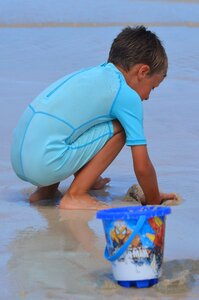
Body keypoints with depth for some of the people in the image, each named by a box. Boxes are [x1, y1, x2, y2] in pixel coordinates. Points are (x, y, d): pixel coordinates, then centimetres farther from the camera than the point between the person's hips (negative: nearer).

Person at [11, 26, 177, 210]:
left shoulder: (92, 73, 22)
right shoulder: (128, 97, -3)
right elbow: (142, 166, -1)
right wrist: (154, 201, 17)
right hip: (45, 164, -9)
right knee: (118, 129, -1)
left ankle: (48, 189, 22)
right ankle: (76, 196, -1)